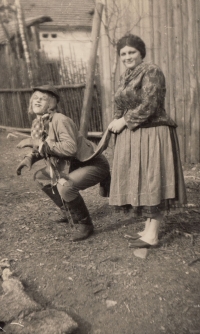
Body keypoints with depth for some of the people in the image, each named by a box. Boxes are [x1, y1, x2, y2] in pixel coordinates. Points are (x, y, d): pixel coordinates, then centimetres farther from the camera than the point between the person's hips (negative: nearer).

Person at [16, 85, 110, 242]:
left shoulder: (61, 120, -24)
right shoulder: (38, 123, 1)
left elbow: (70, 148, -37)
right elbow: (43, 149, 15)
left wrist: (40, 143, -31)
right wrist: (30, 158, -5)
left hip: (94, 164, -9)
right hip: (73, 165, 9)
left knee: (65, 186, -31)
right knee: (40, 176, 14)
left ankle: (84, 224, -6)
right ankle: (70, 211, 22)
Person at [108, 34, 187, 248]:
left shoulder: (151, 72, -10)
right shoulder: (125, 77, 16)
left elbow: (148, 106, -19)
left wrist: (124, 121, -11)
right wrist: (115, 123, 0)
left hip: (151, 136, -9)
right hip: (131, 138, 9)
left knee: (152, 182, -4)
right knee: (140, 182, 11)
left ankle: (152, 236, 4)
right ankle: (148, 229, 22)